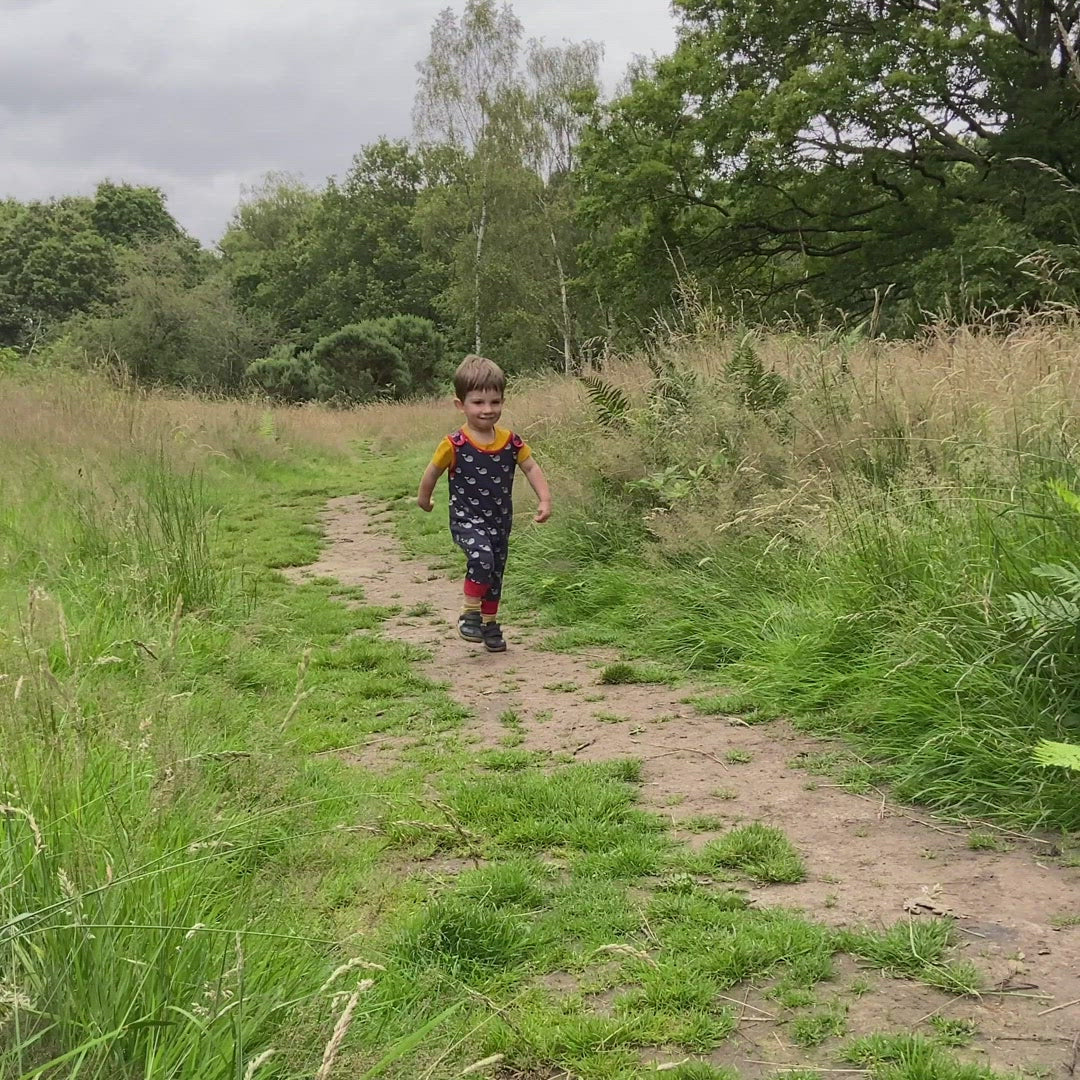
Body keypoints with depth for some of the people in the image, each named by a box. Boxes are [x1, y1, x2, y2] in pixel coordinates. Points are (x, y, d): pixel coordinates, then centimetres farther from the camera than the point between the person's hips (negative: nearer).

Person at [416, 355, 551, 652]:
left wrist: (544, 499, -8)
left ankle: (490, 623, 35)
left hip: (500, 520, 5)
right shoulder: (455, 445, -16)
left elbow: (531, 468, 4)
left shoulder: (511, 441, -4)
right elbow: (433, 471, 0)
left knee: (495, 573, 16)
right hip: (466, 518, -5)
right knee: (482, 556, -31)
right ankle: (469, 614, -15)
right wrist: (423, 498, 13)